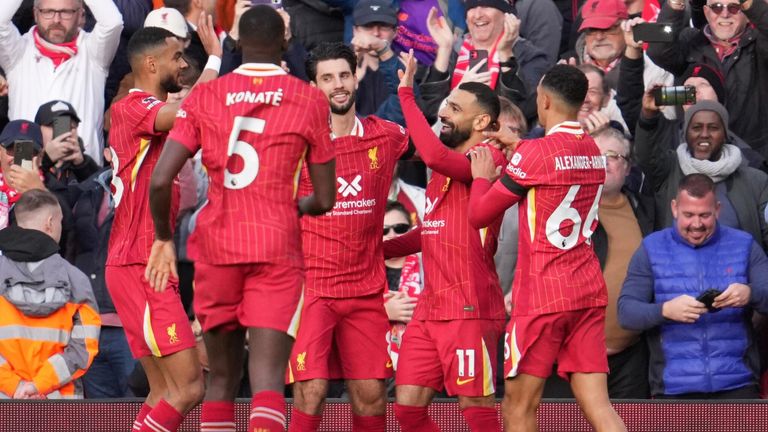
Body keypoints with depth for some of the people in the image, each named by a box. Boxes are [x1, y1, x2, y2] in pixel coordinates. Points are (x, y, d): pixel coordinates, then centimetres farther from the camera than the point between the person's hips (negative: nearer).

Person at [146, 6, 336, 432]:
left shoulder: (204, 97, 4)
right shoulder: (310, 101, 2)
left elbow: (160, 181, -5)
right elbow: (324, 200, 5)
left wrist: (164, 238, 11)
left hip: (216, 246, 2)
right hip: (277, 250, -2)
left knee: (221, 378, 15)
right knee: (267, 378, -10)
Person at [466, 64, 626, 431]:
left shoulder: (535, 153, -11)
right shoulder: (593, 151, 10)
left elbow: (479, 214, -4)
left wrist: (482, 176, 13)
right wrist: (518, 147, 33)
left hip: (543, 294, -6)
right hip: (589, 291, 6)